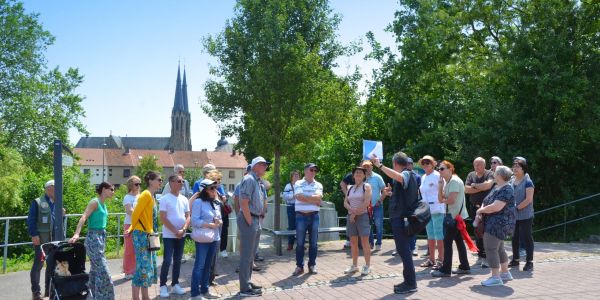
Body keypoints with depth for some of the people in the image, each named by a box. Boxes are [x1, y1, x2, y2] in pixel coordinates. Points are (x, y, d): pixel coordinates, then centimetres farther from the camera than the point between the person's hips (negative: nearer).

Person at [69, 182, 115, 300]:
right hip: (94, 238, -9)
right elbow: (83, 217, -24)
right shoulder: (95, 202, -12)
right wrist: (76, 234, -37)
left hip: (101, 237, 9)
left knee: (95, 270, 15)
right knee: (103, 271, -10)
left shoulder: (103, 204, 12)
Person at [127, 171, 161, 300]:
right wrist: (133, 229, -2)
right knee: (143, 267, -8)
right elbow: (135, 214, -15)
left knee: (149, 266, 12)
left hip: (148, 236, 9)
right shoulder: (146, 195, -14)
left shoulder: (152, 196, 14)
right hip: (142, 235, -9)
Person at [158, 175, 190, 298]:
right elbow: (163, 218, -12)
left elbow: (188, 216, 7)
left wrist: (183, 229, -10)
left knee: (177, 261, 10)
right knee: (167, 261, -6)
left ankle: (175, 284, 20)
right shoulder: (165, 199, -8)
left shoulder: (184, 199, 7)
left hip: (181, 235, 5)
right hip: (169, 235, -5)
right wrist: (175, 231, -15)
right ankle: (163, 285, 5)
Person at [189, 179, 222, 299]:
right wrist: (210, 225, -18)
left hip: (214, 238, 7)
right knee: (199, 265, -5)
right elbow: (195, 221, -16)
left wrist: (219, 222, -4)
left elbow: (220, 220, 20)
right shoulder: (198, 202, -9)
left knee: (208, 265, 13)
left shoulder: (216, 204, 14)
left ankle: (204, 290, 22)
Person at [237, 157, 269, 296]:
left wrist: (256, 222, 16)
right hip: (249, 220, -10)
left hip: (255, 219, 10)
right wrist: (250, 222, -19)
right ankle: (245, 288, 0)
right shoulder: (249, 179, -14)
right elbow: (244, 202, -21)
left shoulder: (257, 181, 17)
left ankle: (248, 282, 27)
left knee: (251, 255, 17)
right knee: (246, 255, -5)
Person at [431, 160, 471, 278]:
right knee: (459, 241, 14)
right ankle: (465, 267, 21)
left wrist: (443, 200, -2)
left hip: (455, 216, -10)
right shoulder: (447, 182, 14)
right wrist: (440, 185, -3)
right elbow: (441, 199, 8)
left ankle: (445, 270, -4)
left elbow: (451, 200, -22)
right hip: (453, 215, 10)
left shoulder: (454, 181, -16)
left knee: (447, 242, -8)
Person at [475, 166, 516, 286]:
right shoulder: (496, 187, 14)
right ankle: (505, 273, 29)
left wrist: (480, 210, -14)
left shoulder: (506, 190, -17)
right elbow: (486, 202, 15)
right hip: (493, 223, 10)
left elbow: (496, 207, -28)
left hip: (499, 223, -10)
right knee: (499, 249, 18)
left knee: (491, 249, -11)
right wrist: (479, 214, -3)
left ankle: (496, 278, -8)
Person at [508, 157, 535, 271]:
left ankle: (529, 262, 5)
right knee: (514, 238, 12)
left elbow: (528, 199, -16)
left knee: (527, 238, -1)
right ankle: (515, 260, 23)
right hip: (513, 216, 6)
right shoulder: (511, 181, 10)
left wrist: (517, 208, -16)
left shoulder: (528, 182, -9)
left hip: (525, 216, -6)